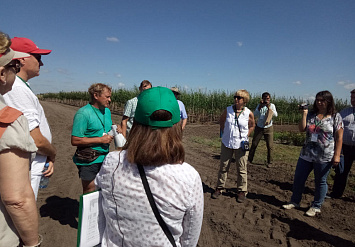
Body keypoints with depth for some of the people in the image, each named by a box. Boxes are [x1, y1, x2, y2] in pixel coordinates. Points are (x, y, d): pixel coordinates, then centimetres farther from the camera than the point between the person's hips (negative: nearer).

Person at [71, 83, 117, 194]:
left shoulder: (107, 111, 11)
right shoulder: (83, 113, -14)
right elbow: (75, 140, -18)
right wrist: (101, 140, -19)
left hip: (105, 158, 7)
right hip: (89, 161, -7)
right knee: (89, 192, 5)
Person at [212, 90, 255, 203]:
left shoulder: (249, 113, -6)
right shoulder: (228, 110, -3)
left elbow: (252, 125, 11)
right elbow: (221, 120, 15)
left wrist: (246, 136, 3)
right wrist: (224, 133, 8)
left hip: (241, 144, -1)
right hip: (227, 143, 2)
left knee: (241, 169, 7)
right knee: (223, 167, 10)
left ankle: (242, 191, 22)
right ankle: (219, 188, 26)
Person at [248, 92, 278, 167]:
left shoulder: (272, 105, -1)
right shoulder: (259, 105, 1)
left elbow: (275, 115, -16)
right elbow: (255, 115, -11)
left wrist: (269, 108, -28)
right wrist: (260, 107, -21)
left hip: (268, 128, -1)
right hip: (259, 127, 1)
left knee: (270, 146, 1)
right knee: (254, 144, 4)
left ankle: (269, 162, 15)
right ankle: (249, 159, 17)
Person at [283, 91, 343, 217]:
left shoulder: (335, 116, -3)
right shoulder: (311, 115, 6)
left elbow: (339, 137, -5)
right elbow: (302, 129, -2)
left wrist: (337, 155, -11)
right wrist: (304, 114, -8)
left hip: (324, 157, -4)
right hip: (306, 154, 4)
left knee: (320, 181, 10)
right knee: (298, 178, 10)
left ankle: (316, 207, 26)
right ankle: (294, 202, 26)